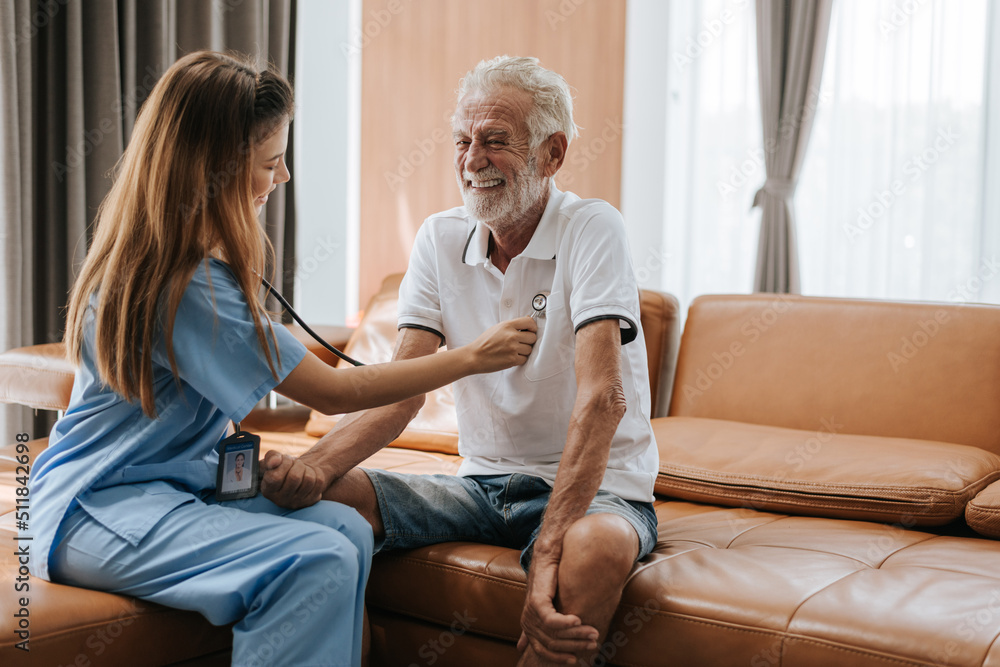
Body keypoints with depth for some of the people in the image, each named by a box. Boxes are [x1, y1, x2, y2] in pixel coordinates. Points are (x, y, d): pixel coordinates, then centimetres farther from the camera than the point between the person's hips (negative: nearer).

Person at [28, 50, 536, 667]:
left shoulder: (176, 256, 8)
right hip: (98, 506, -9)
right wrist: (471, 358, -11)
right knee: (319, 563, -28)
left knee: (348, 528, -10)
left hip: (175, 479, 9)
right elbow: (334, 392, -18)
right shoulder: (187, 286, -23)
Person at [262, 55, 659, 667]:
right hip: (483, 484, 4)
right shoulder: (441, 239, 3)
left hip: (596, 486, -4)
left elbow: (602, 397, -25)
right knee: (328, 492, -17)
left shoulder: (593, 229, -13)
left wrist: (548, 550, -35)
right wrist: (318, 465, -25)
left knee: (597, 544, -38)